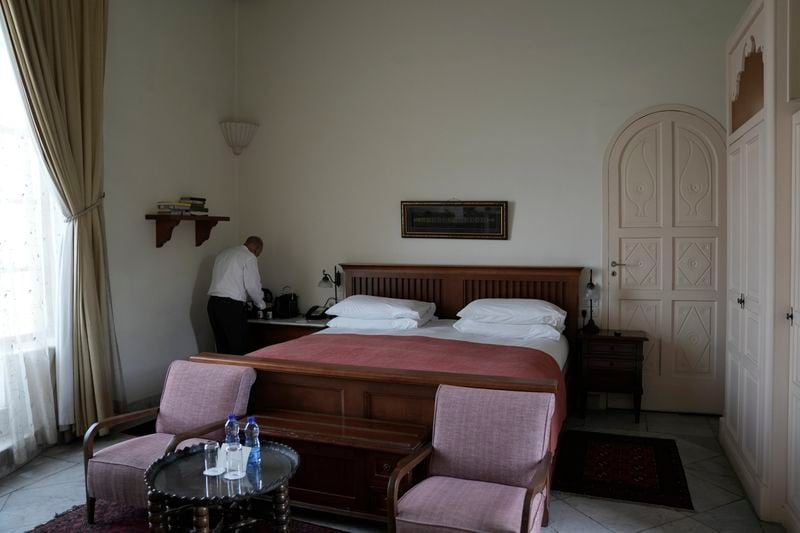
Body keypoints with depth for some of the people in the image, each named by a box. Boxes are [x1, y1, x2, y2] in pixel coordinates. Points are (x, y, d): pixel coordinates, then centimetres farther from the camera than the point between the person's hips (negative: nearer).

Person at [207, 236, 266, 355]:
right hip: (231, 306, -8)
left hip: (213, 303, 8)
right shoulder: (249, 257, -3)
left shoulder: (223, 254, 20)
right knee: (238, 348, -4)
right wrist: (261, 304, 10)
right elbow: (252, 286, -8)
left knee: (222, 347, 10)